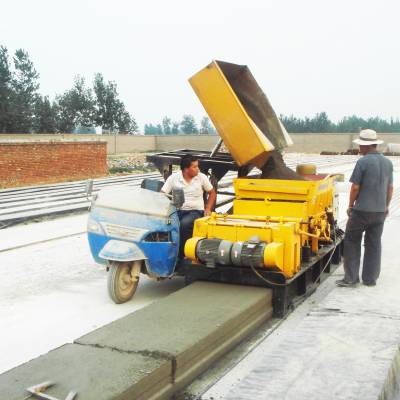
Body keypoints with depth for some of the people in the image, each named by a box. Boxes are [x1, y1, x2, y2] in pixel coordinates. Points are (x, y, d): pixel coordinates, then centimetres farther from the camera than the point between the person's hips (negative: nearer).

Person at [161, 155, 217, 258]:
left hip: (195, 211, -1)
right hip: (177, 210, 1)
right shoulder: (173, 178, 3)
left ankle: (180, 255, -21)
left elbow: (212, 192, 18)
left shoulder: (201, 177, 6)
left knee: (184, 224, -36)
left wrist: (208, 209, 6)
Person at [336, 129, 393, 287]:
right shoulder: (388, 163, 6)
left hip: (362, 210, -6)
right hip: (380, 211, 6)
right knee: (374, 244, 12)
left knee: (352, 242, 6)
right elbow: (390, 187, 13)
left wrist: (350, 206, 0)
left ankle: (351, 278, 5)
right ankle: (370, 278, 17)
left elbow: (355, 187, -12)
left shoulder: (363, 162, -13)